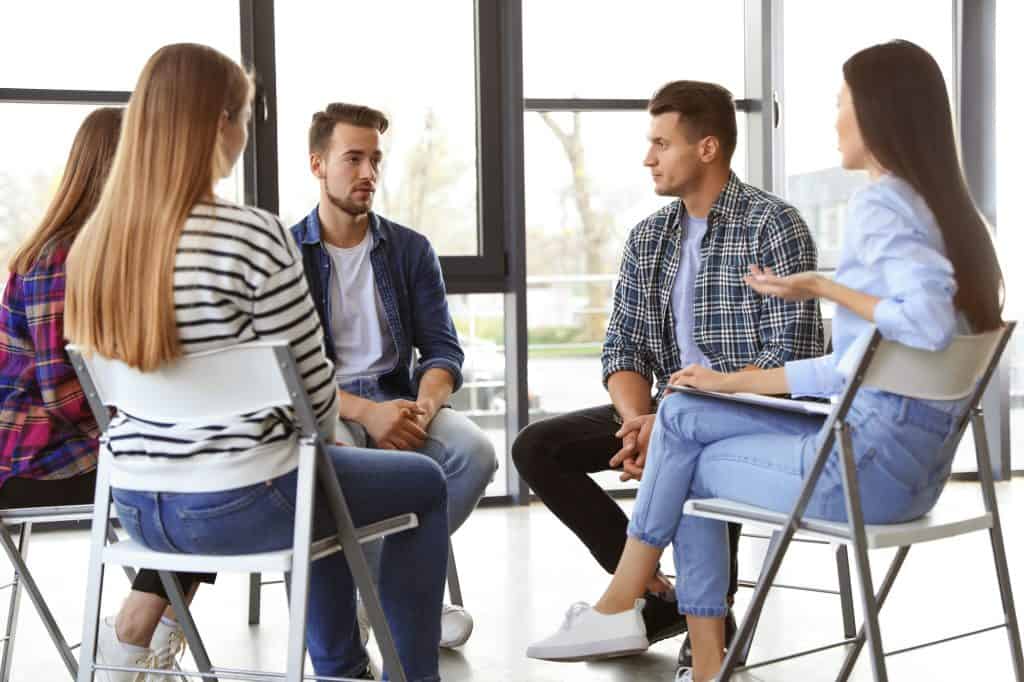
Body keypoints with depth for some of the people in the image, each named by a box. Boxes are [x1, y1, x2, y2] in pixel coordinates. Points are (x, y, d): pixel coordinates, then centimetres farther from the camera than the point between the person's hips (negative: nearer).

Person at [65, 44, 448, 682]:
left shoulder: (96, 241, 0)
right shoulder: (251, 235, -21)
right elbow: (312, 383, -13)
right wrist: (322, 439, 11)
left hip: (137, 506, 7)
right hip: (239, 503, -7)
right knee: (425, 482, 19)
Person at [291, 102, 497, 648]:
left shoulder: (411, 249, 10)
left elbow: (442, 350, 5)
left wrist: (424, 406, -18)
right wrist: (365, 412, -23)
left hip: (397, 399, 3)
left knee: (474, 452, -26)